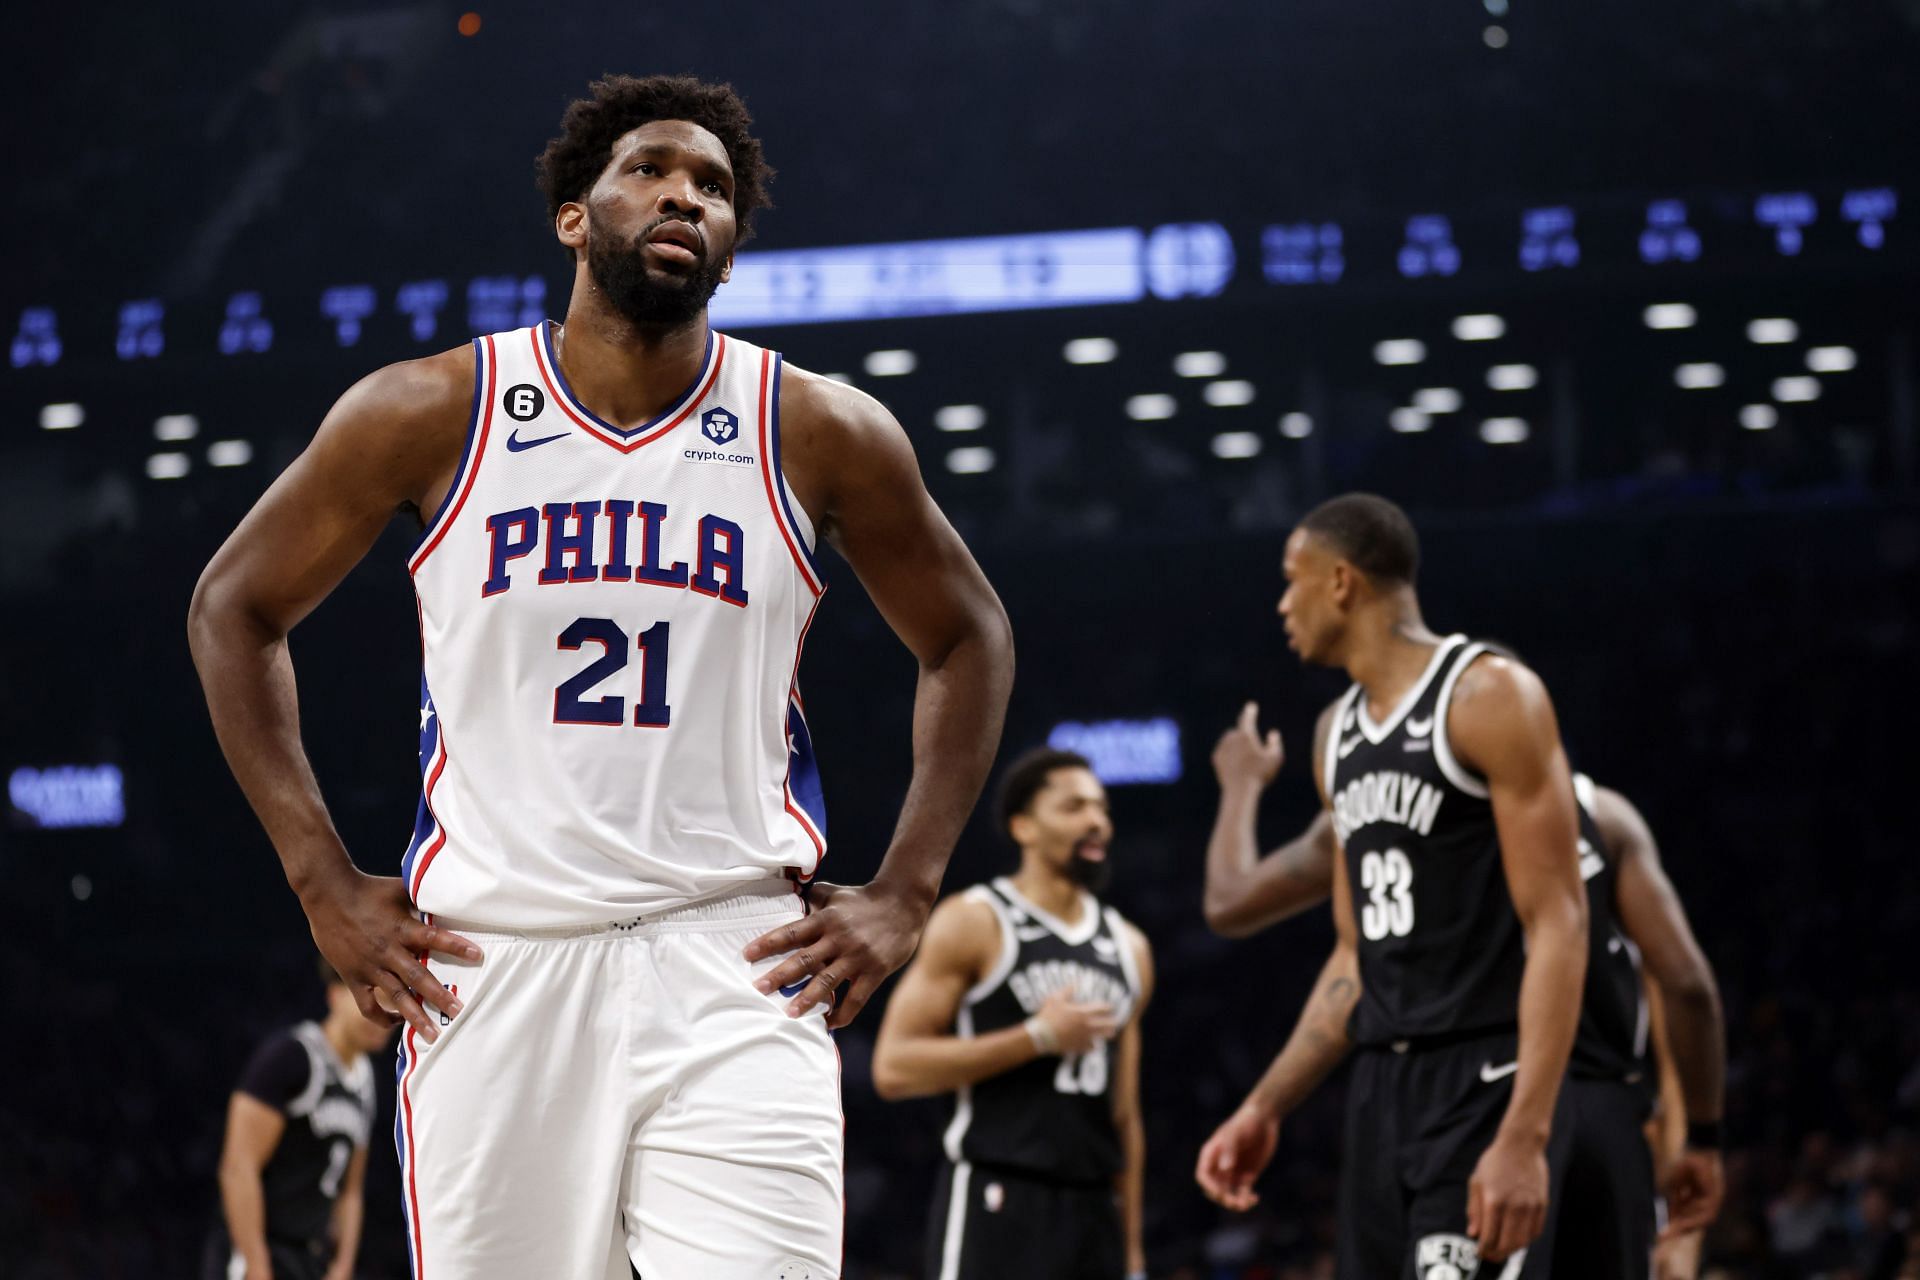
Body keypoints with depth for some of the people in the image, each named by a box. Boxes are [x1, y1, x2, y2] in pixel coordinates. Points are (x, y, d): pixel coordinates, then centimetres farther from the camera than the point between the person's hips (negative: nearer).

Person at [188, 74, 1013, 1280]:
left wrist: (904, 893, 5)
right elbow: (234, 607, 11)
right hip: (491, 966, 1)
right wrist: (325, 883, 3)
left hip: (737, 964, 0)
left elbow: (968, 640, 16)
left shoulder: (819, 434, 3)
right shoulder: (432, 414, 1)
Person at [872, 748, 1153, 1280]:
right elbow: (894, 1067, -11)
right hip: (997, 1202, -7)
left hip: (1093, 1210, 7)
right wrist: (1038, 1036, -14)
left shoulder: (1128, 948, 16)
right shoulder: (972, 924, -3)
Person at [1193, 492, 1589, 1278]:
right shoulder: (1337, 732, 16)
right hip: (1382, 1083, 9)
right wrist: (1266, 1108, 15)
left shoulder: (1488, 696, -10)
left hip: (1484, 1085, -9)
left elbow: (1557, 924, -16)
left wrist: (1526, 1135, -24)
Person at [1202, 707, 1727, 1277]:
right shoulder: (1602, 813, 9)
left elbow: (1229, 906, 18)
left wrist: (1244, 785, 36)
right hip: (1601, 1115, 1)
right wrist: (1701, 1138, 9)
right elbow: (1686, 983, 0)